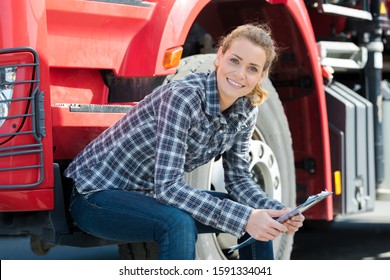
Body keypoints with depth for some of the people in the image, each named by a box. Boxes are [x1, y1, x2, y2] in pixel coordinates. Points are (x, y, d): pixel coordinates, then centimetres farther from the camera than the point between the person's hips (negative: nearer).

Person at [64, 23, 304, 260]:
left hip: (151, 196, 8)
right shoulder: (183, 97, -29)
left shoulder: (246, 112, -5)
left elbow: (238, 179, 2)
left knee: (257, 217, 0)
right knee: (179, 222, -36)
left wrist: (279, 213, -17)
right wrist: (244, 218, -37)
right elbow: (167, 186, -34)